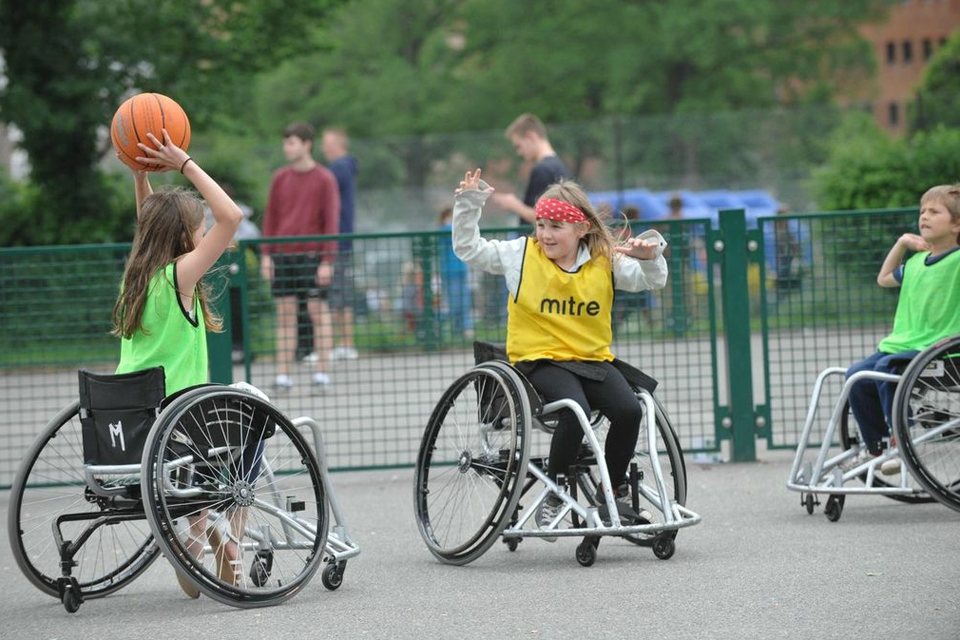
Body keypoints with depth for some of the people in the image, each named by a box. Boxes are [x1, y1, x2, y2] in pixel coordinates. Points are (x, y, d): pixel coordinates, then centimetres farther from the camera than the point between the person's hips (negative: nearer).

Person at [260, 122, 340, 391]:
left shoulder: (325, 180, -2)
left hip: (312, 255, -4)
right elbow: (270, 217, 13)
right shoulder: (280, 178, 10)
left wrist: (327, 261, -9)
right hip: (283, 255, 4)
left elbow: (331, 222, -4)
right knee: (285, 315, 3)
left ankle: (321, 374, 2)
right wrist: (266, 254, 6)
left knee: (318, 313, -2)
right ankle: (283, 375, 3)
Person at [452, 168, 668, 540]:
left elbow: (652, 280, 6)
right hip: (540, 359, -3)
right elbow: (468, 250, 5)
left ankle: (615, 489, 2)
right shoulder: (522, 255, 3)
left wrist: (649, 256, -15)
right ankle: (553, 494, -11)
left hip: (592, 358, 3)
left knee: (629, 410, -23)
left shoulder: (605, 262, 6)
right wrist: (468, 206, -6)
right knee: (576, 411, -32)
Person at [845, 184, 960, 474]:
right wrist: (901, 243, 26)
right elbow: (884, 278, 36)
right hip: (902, 343, 8)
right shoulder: (916, 261, 17)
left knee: (886, 368, -29)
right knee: (856, 376, -6)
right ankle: (874, 447, 8)